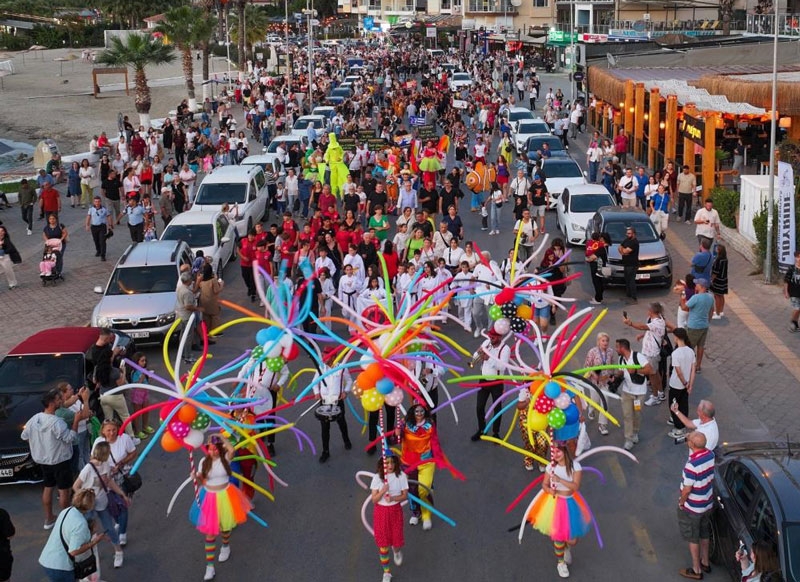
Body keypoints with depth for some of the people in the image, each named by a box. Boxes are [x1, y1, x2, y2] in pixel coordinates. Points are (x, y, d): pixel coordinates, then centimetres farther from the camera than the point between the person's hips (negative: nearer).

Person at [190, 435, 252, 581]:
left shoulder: (225, 458, -13)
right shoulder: (204, 462, -8)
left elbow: (232, 449, -37)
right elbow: (201, 481, 0)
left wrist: (220, 437, -30)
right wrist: (195, 477, -22)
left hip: (225, 496, 0)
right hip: (209, 497, 0)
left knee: (225, 526, 22)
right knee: (210, 532, 1)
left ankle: (225, 547, 55)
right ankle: (209, 566, 6)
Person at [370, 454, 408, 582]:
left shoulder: (401, 476, -10)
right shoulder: (377, 477, -10)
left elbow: (405, 495, -5)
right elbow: (374, 499, -10)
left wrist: (393, 498, -23)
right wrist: (383, 491, -28)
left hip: (395, 510, 0)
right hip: (381, 511, 0)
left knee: (397, 540, 4)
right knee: (383, 543, 5)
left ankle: (397, 550, 44)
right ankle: (386, 572, 21)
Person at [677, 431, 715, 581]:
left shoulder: (692, 465, -35)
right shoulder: (710, 455, -10)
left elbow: (687, 489, -24)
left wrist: (681, 502, -9)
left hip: (693, 507, -8)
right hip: (707, 503, 8)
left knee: (693, 538, 11)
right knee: (704, 534, 25)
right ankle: (705, 562, 42)